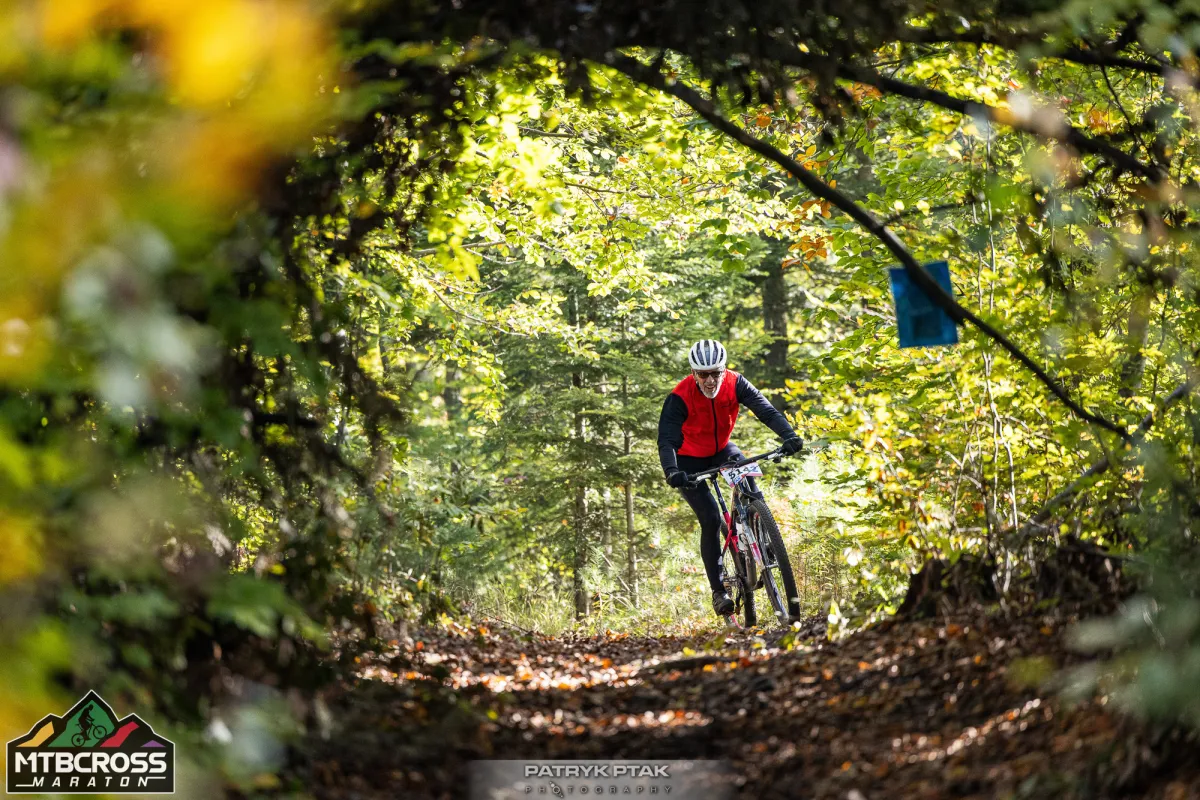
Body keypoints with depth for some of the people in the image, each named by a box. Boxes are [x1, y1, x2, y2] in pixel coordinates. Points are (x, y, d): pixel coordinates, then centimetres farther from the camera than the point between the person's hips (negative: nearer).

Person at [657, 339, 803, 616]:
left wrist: (789, 435, -46)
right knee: (710, 519, -16)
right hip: (690, 460, -4)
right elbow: (666, 439, -35)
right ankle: (718, 590, -8)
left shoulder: (735, 383, -21)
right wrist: (672, 472, -54)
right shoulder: (680, 397, -29)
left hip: (721, 450, 4)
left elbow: (765, 409, -29)